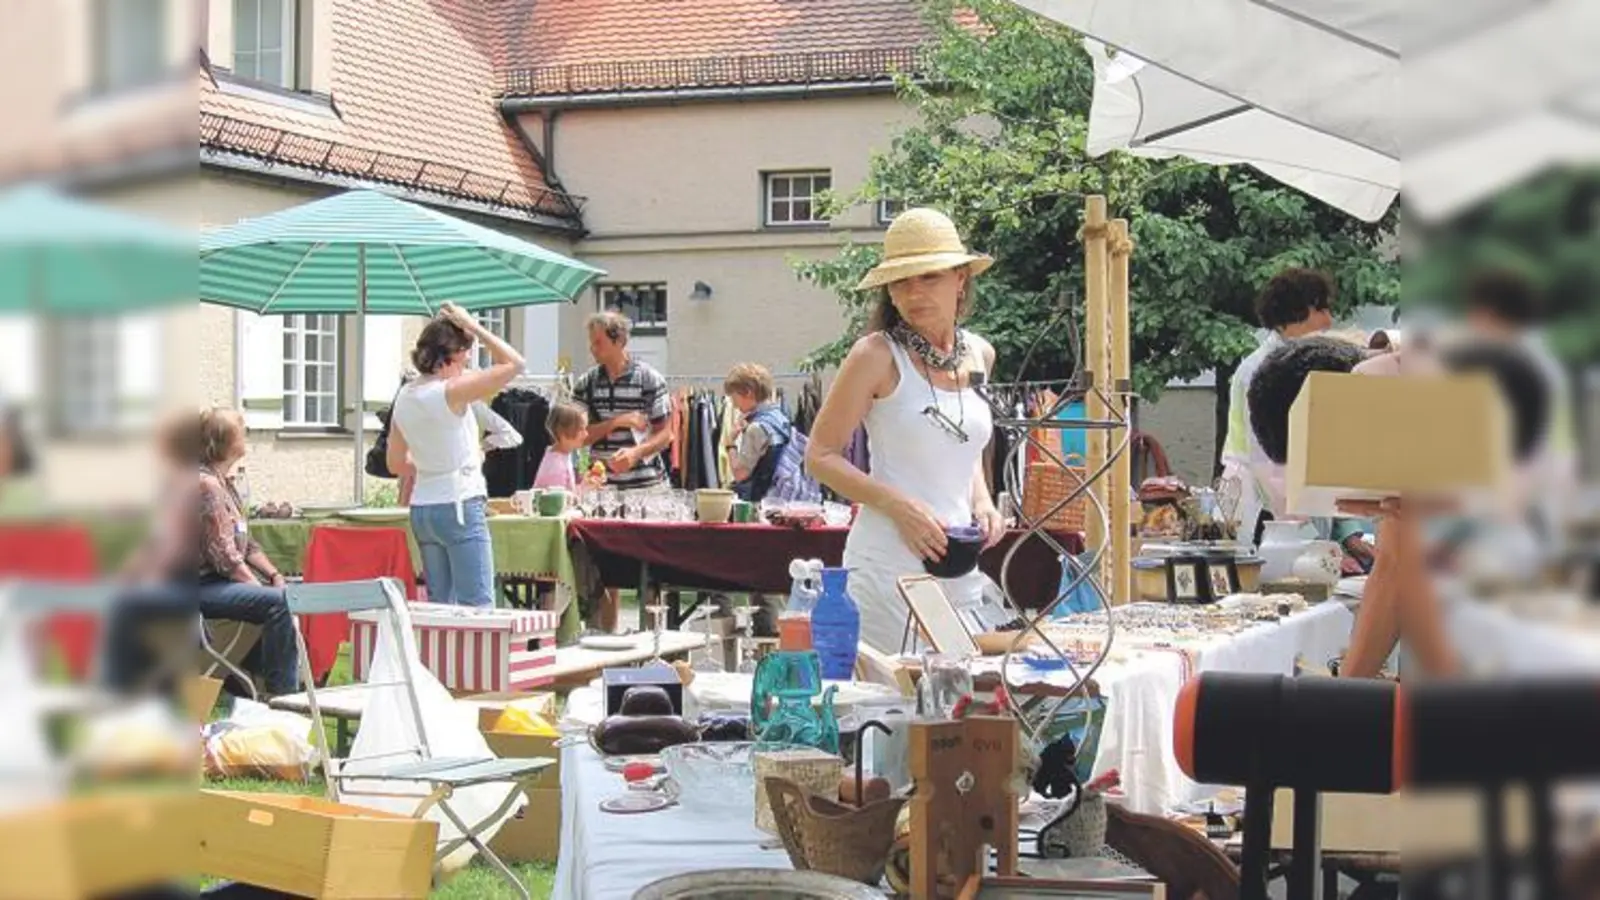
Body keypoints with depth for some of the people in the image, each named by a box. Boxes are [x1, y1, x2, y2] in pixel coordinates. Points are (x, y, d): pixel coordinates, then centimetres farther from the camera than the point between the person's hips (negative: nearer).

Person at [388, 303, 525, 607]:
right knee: (477, 605, -6)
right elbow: (514, 363, -15)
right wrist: (473, 325, -7)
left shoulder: (404, 397, 8)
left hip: (422, 509, 8)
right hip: (460, 507, -8)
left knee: (439, 603, 11)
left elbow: (396, 464, 16)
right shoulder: (451, 391, -15)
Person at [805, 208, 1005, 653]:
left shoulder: (980, 354, 11)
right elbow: (821, 455, -6)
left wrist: (982, 500, 7)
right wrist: (898, 505, -18)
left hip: (962, 564, 6)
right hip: (889, 563, -6)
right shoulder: (877, 356, -7)